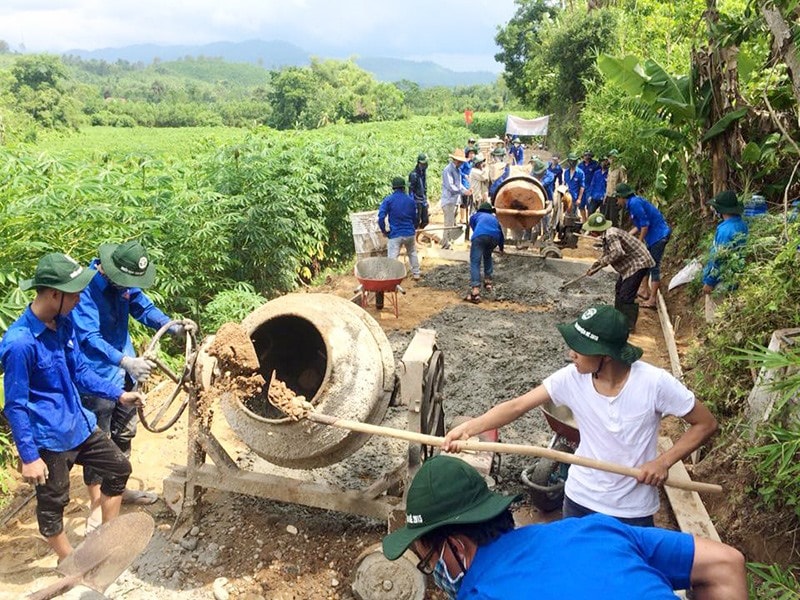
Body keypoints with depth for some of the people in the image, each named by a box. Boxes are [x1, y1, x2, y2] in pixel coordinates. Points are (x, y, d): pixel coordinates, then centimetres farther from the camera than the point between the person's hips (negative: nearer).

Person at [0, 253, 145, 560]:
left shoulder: (63, 323, -2)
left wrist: (119, 394, 3)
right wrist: (29, 457, -16)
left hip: (79, 424, 8)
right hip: (49, 439, -8)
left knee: (119, 468, 18)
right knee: (52, 503, 12)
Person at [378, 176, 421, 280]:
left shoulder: (388, 200, -6)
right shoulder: (411, 200, 6)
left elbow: (381, 217, -14)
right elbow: (416, 218, 14)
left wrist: (384, 231, -1)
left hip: (395, 234, -4)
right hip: (410, 233, 4)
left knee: (392, 258, -3)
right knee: (412, 253, 25)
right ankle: (416, 274, 31)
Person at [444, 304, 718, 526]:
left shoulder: (654, 383, -23)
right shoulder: (571, 378, -18)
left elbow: (706, 424, -11)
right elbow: (517, 406, -19)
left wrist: (664, 461, -22)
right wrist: (469, 427, -32)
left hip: (633, 510, -2)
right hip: (580, 498, 3)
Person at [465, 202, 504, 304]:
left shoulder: (475, 215, 35)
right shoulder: (494, 218, 42)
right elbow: (501, 232, 52)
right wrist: (501, 248, 69)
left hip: (480, 235, -3)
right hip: (494, 237, 3)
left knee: (475, 262, -6)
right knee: (487, 256, 34)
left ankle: (475, 292, -21)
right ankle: (488, 281, 35)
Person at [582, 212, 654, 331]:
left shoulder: (611, 235, -27)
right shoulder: (605, 236, 5)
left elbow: (617, 253, -39)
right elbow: (606, 255, 14)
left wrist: (602, 262, -24)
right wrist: (594, 267, 8)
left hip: (639, 263, -11)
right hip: (630, 264, 11)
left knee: (626, 295, -10)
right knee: (619, 289, 21)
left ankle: (629, 325, 0)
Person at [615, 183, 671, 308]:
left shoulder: (635, 203, -17)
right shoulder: (633, 203, 14)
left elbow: (645, 224, -20)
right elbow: (638, 226, 19)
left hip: (659, 236, -10)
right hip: (653, 236, 10)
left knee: (654, 266, -7)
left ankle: (652, 300, -3)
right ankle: (646, 291, 28)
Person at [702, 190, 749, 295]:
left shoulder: (725, 230, -27)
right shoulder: (742, 224, 0)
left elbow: (720, 259, -24)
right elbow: (740, 249, 10)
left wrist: (709, 282, -16)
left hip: (723, 280, -9)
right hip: (737, 275, 9)